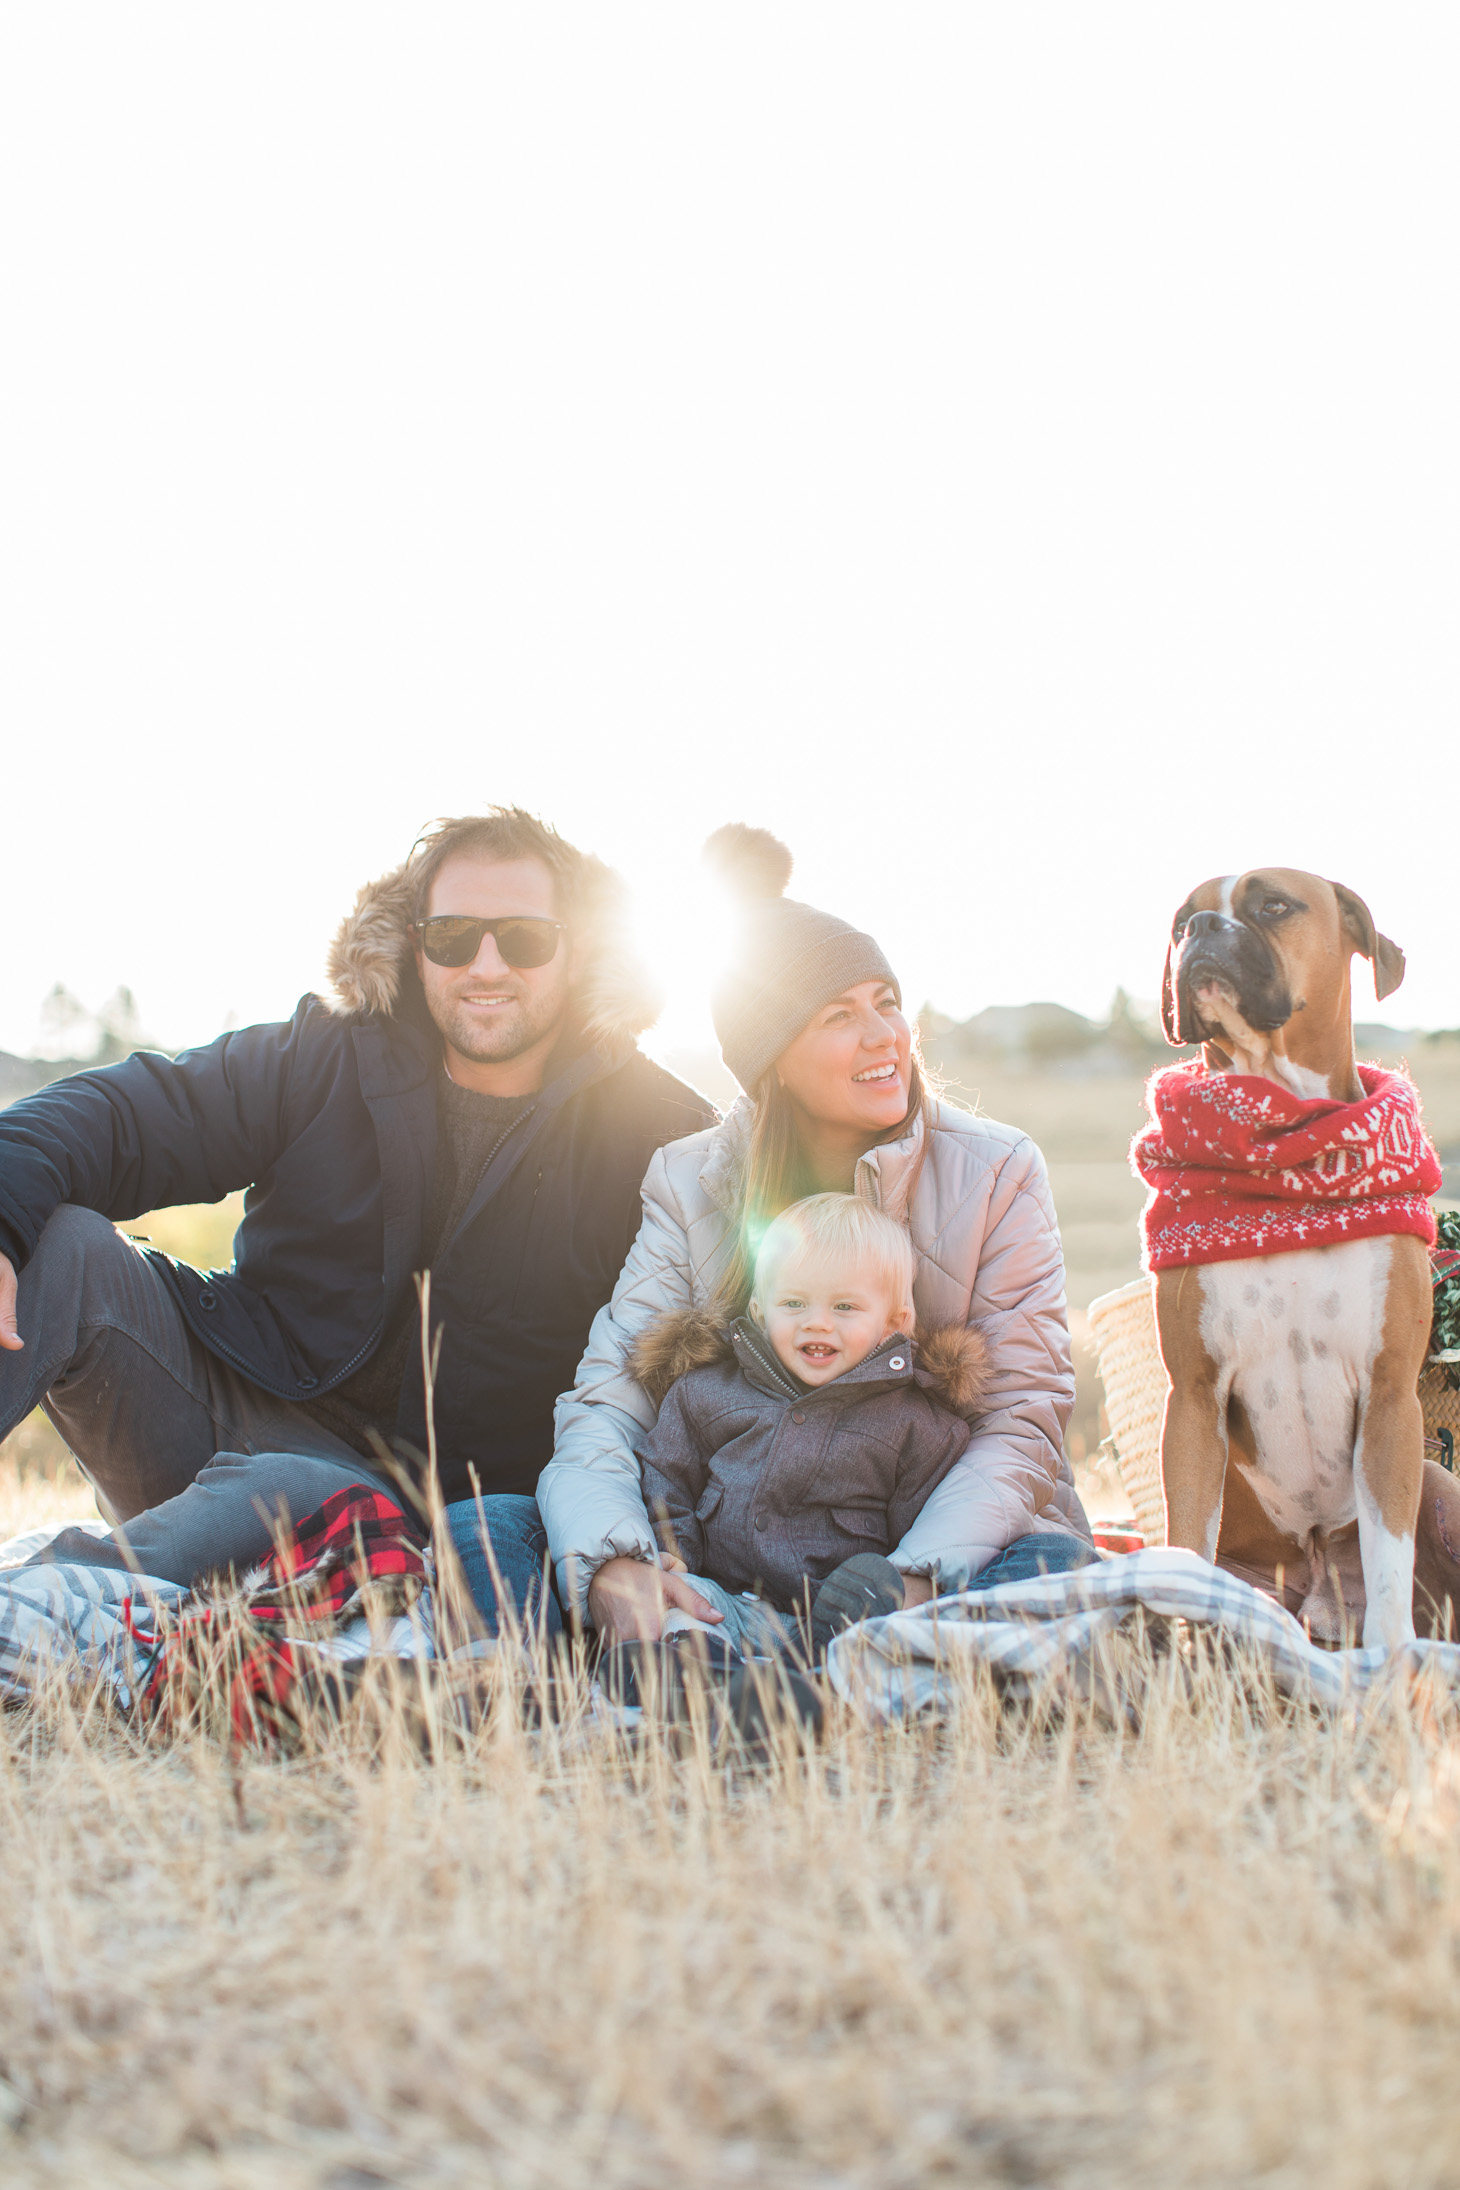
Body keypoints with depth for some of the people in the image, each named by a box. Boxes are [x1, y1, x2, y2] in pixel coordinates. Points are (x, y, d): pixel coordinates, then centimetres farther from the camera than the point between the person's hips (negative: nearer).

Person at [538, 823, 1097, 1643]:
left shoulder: (996, 1172, -2)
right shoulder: (692, 1183, 2)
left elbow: (1022, 1419, -9)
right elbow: (606, 1403, -7)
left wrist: (915, 1582, -29)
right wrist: (613, 1562, -31)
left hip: (956, 1547, -1)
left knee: (1052, 1570, -36)